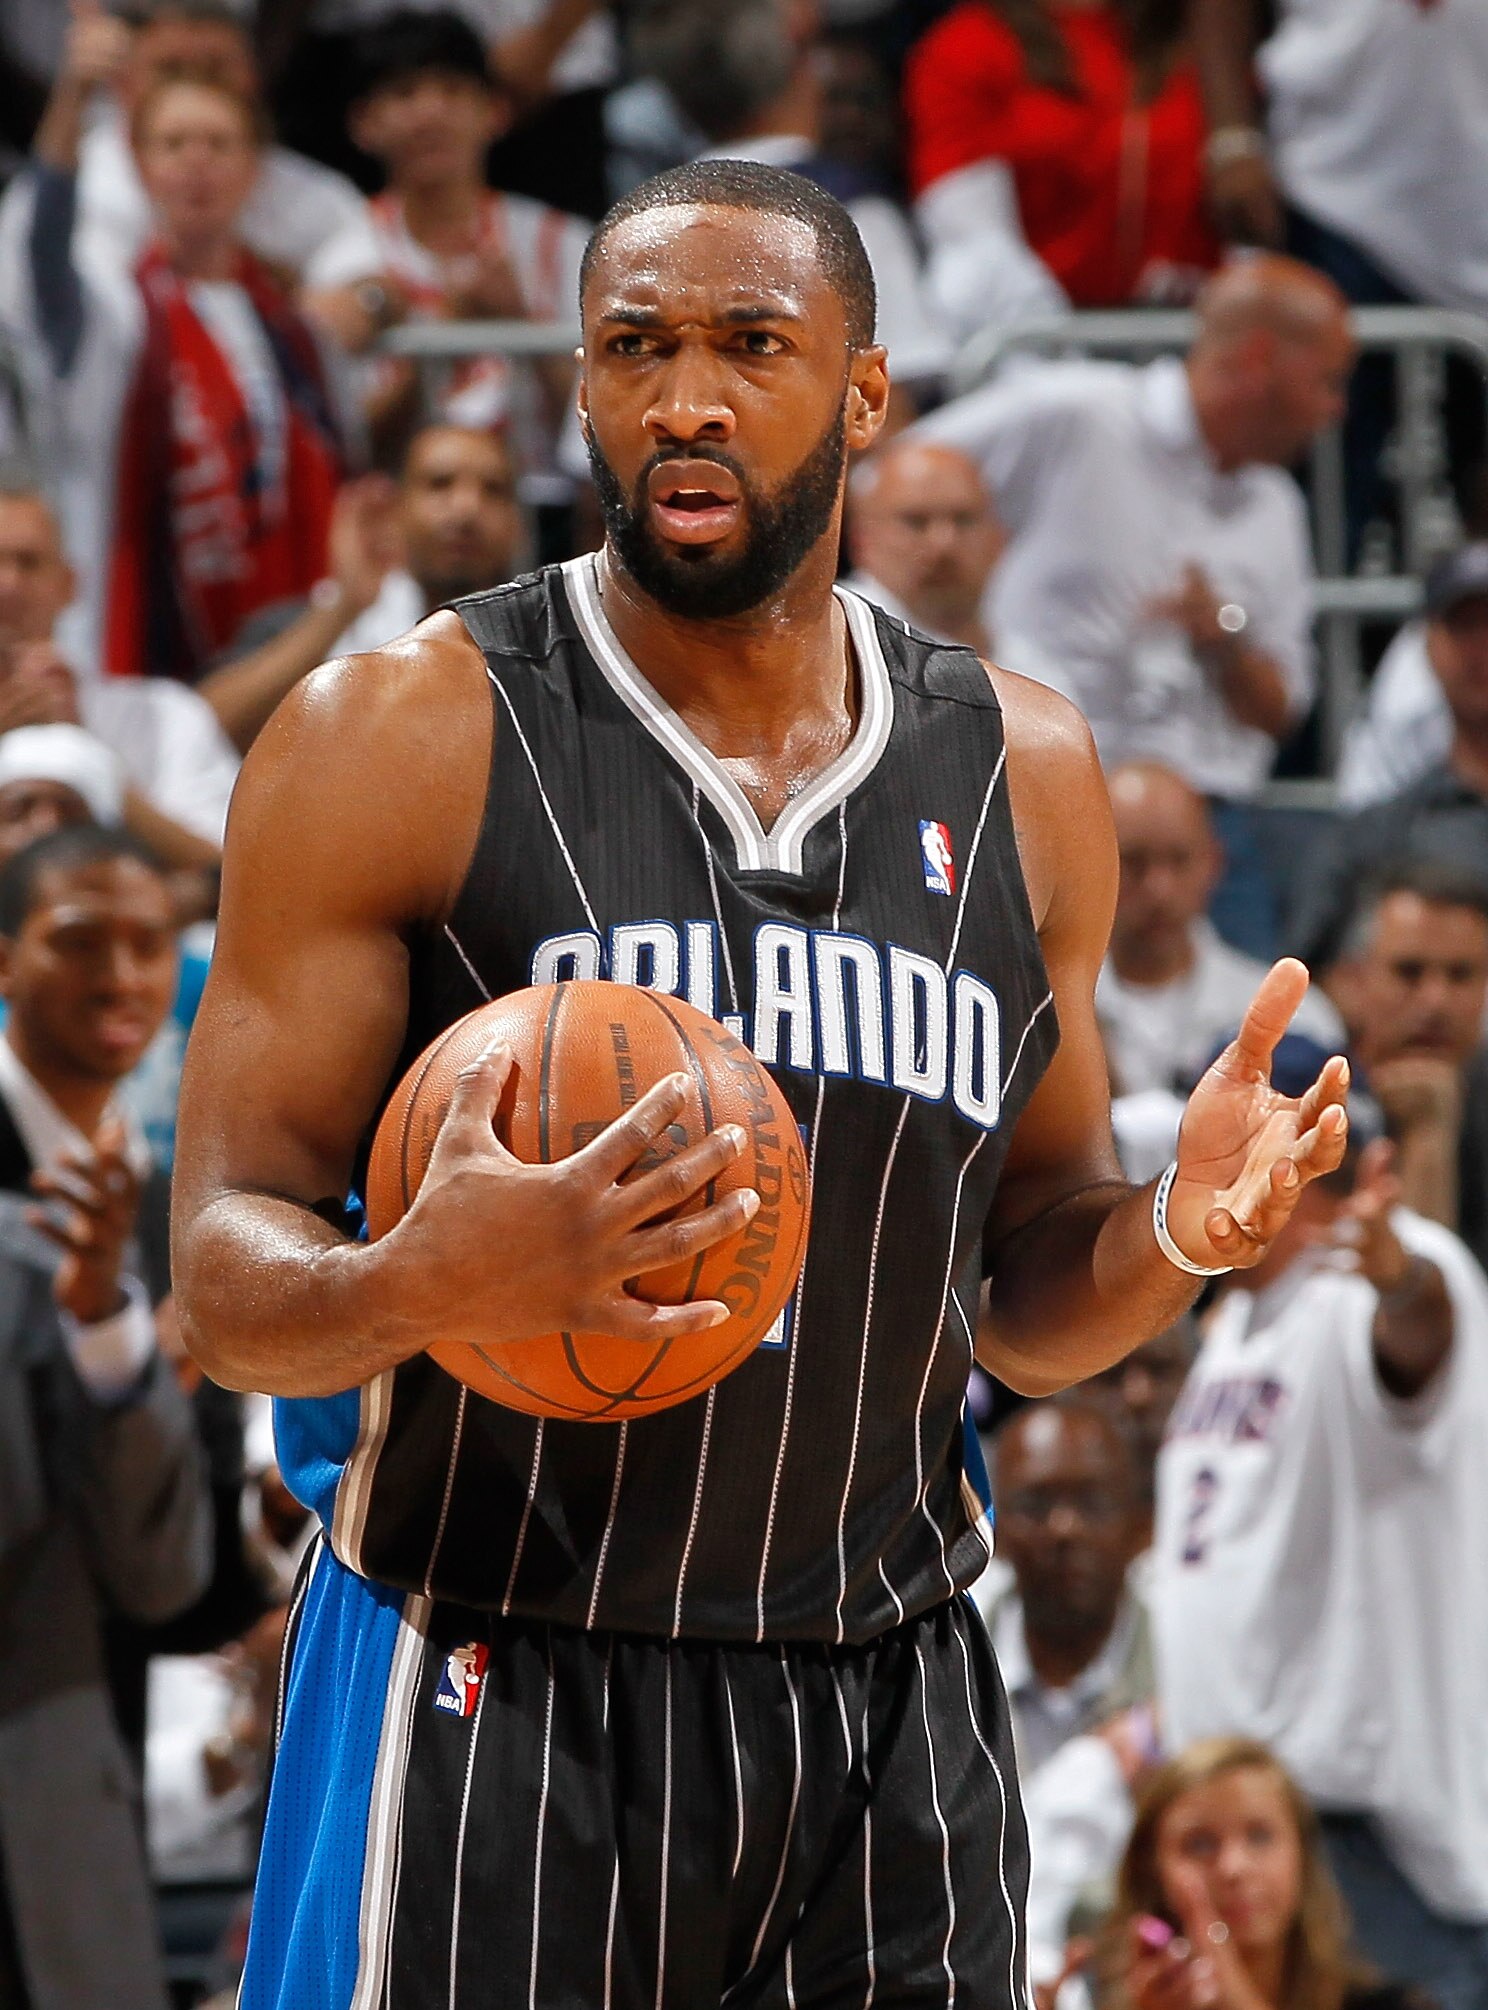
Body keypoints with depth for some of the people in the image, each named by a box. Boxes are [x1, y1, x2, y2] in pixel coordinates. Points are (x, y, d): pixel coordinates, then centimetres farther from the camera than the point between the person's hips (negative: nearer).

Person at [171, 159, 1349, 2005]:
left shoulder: (1023, 768, 8)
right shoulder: (403, 734, -5)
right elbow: (226, 1270, -7)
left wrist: (1182, 1236, -7)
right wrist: (420, 1287, -29)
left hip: (889, 1716, 4)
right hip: (496, 1701, -4)